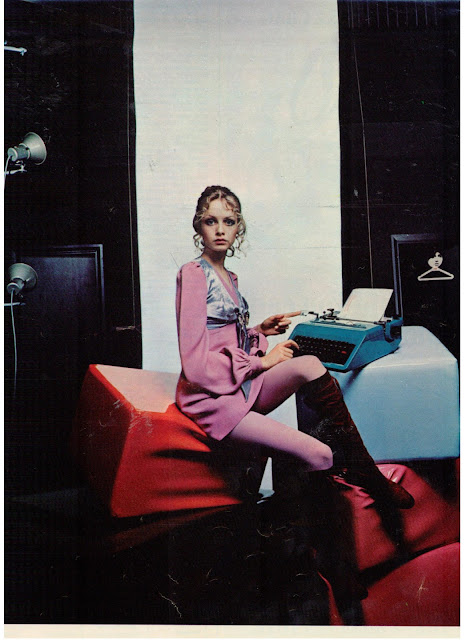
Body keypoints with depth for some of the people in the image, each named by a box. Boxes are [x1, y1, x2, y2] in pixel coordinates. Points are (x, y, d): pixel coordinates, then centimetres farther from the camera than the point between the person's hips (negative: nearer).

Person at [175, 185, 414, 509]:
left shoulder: (229, 277, 14)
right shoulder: (193, 274, -12)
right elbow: (196, 364, -18)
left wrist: (259, 331, 6)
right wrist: (260, 362, -13)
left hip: (243, 384, 7)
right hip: (212, 397, -7)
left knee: (309, 365, -23)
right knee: (319, 457, -22)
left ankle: (367, 474, -12)